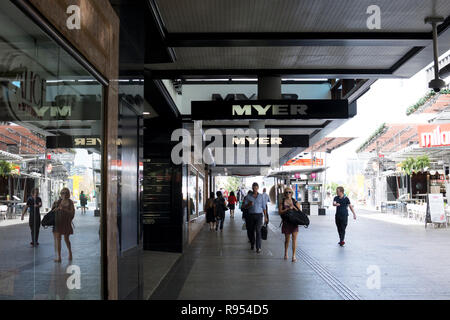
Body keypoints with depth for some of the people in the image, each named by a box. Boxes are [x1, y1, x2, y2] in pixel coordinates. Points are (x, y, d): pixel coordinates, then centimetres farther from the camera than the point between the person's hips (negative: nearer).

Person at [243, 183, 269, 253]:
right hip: (251, 215, 2)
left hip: (259, 215, -2)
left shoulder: (261, 196, 5)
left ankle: (258, 248, -14)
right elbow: (245, 206, 3)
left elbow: (263, 207, 8)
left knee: (258, 231, -13)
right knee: (251, 231, 9)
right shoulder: (249, 196, 4)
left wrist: (265, 216, 5)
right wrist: (249, 204, -18)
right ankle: (252, 244, 29)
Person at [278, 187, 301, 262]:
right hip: (286, 222, 0)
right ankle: (286, 253, 32)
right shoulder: (282, 202, 3)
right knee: (287, 239, 10)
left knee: (294, 238, -6)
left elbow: (300, 211, 4)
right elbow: (280, 212, -6)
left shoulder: (295, 201, 6)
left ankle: (294, 255, -2)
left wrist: (294, 207, -11)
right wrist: (287, 209, -17)